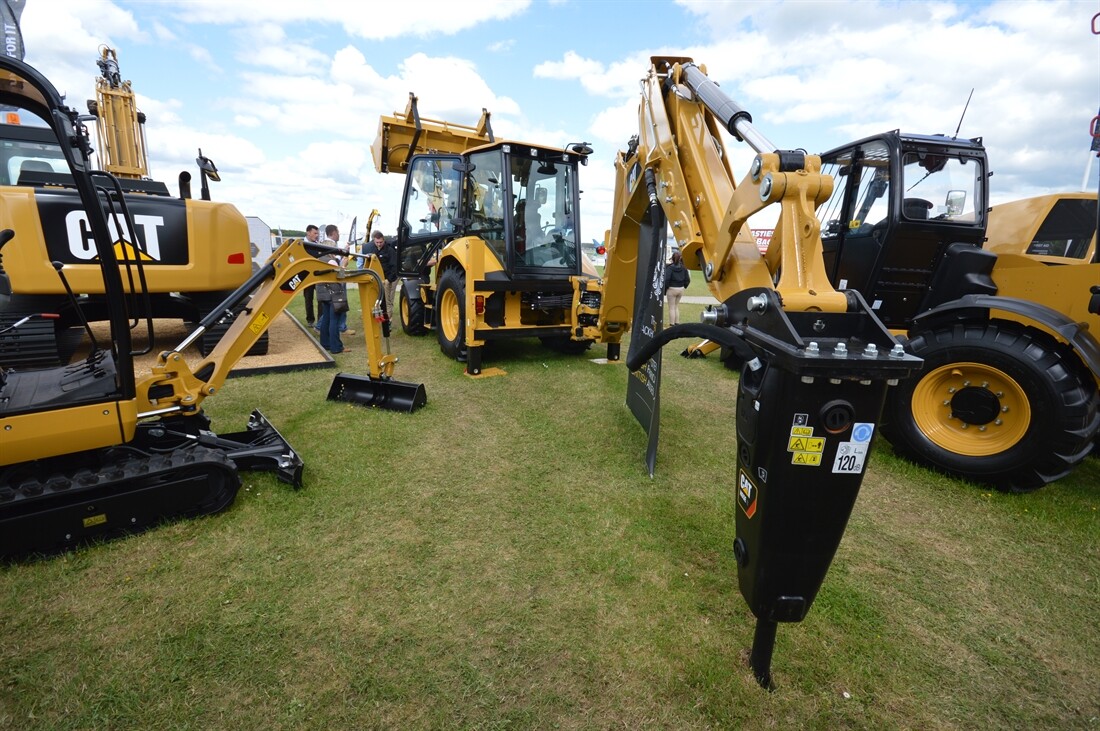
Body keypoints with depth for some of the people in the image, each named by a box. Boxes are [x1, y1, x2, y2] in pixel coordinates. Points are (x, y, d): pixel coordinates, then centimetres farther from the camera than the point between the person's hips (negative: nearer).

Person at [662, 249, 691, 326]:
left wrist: (664, 290, -11)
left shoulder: (669, 267, -14)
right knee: (676, 306, 19)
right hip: (681, 289, 5)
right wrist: (684, 287, 17)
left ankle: (672, 324, 5)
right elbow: (687, 280, 2)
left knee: (671, 307, 4)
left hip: (672, 289, -5)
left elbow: (667, 279, -19)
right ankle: (677, 323, 22)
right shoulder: (683, 268, 2)